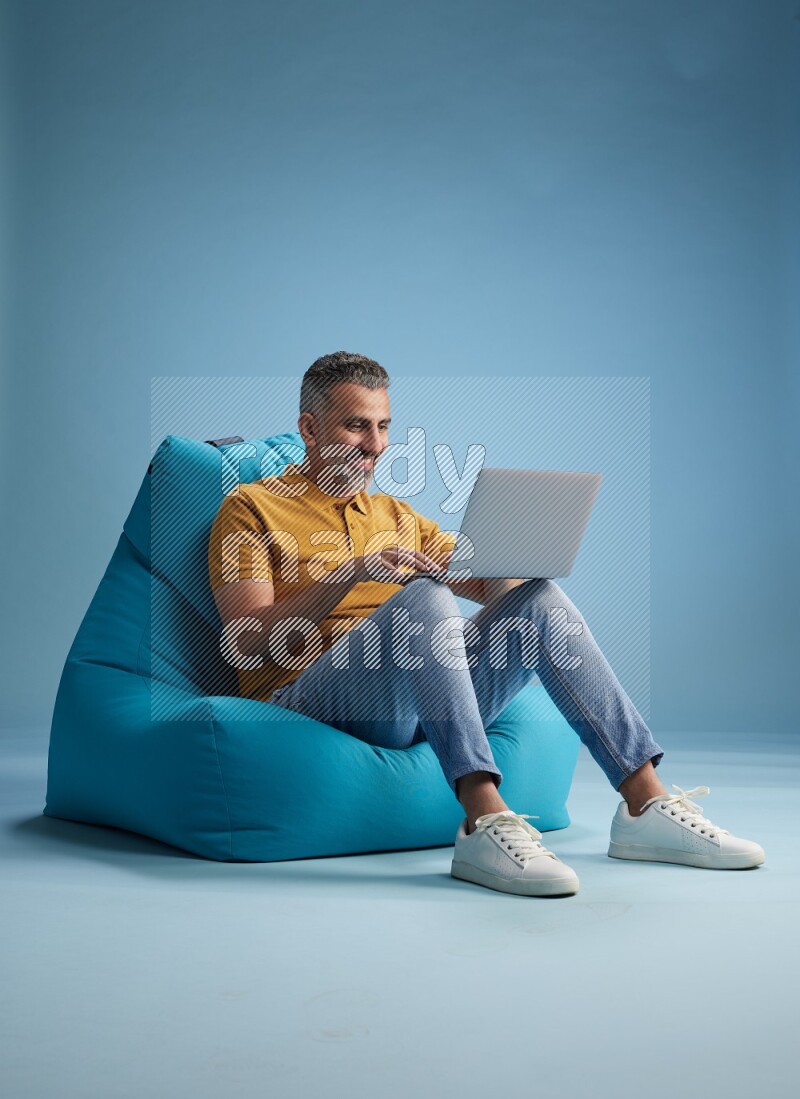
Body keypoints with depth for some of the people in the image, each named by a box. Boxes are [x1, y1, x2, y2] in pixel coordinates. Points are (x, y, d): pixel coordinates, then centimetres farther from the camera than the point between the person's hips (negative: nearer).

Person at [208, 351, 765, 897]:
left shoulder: (396, 515, 26)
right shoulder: (251, 509, 7)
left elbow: (493, 585, 20)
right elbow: (246, 642, -8)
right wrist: (352, 573, -21)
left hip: (421, 707, 6)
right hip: (309, 700, -5)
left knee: (540, 599, -14)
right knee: (424, 595, -32)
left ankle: (647, 804, -19)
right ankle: (484, 822, -43)